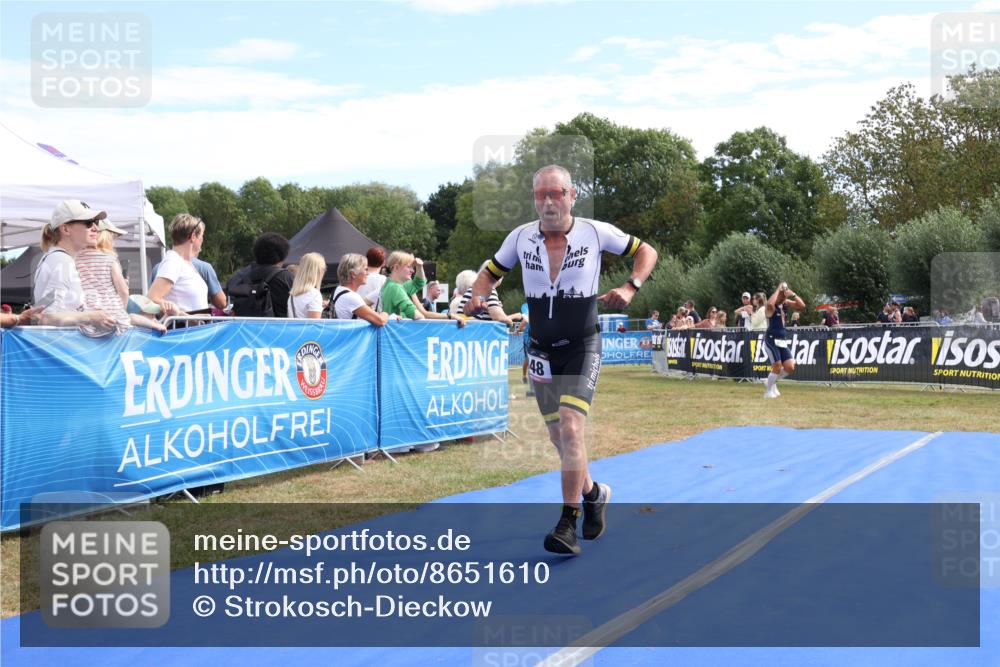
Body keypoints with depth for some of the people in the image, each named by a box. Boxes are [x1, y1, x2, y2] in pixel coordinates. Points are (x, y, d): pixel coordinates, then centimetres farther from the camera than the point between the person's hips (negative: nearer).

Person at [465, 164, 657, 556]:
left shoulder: (596, 232, -8)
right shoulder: (521, 237, -2)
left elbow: (647, 252, 4)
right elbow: (491, 272, 12)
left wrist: (630, 288, -14)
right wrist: (478, 297, -9)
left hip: (583, 348, -3)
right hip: (541, 351, 4)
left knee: (570, 427, -20)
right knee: (560, 437, 10)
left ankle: (569, 523, -12)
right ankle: (592, 493, 36)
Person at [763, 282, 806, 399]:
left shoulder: (786, 304, 8)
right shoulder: (771, 306, -13)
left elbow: (802, 305, 4)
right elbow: (769, 304, -38)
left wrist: (792, 294, -6)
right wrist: (778, 290, -25)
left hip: (783, 341, 7)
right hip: (771, 340, -7)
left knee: (790, 368, 0)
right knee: (777, 367, -9)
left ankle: (771, 381, 23)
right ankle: (769, 391, 10)